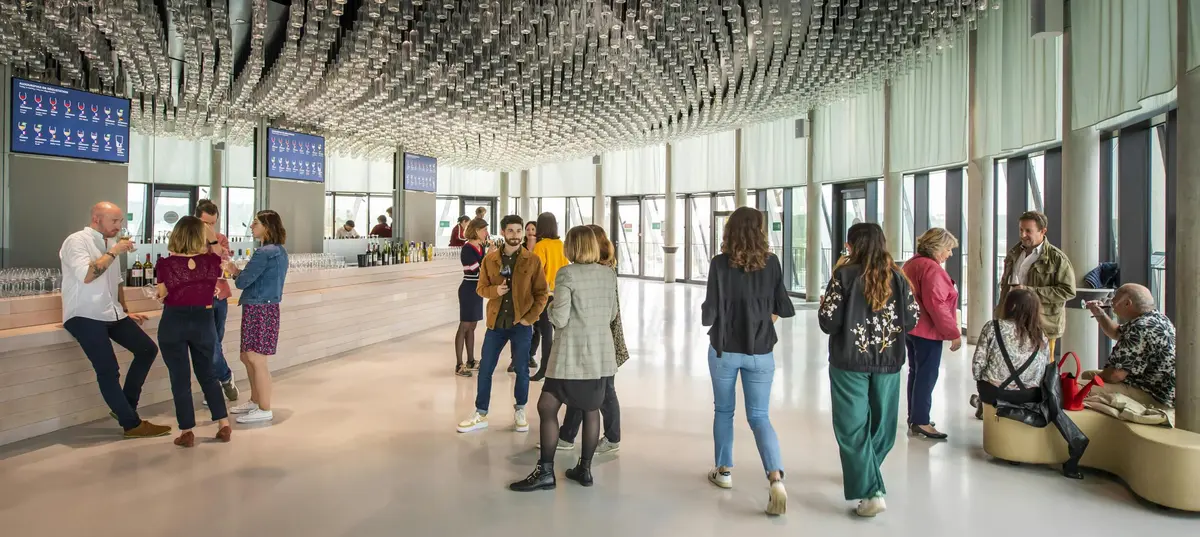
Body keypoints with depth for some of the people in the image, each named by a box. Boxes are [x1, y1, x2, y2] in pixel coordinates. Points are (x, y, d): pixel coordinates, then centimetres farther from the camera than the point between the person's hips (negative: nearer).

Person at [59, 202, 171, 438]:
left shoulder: (109, 245, 16)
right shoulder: (76, 241, -9)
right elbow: (85, 275, -24)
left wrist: (125, 311, 20)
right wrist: (114, 252, -19)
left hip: (111, 314, 8)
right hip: (85, 316, -8)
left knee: (147, 349, 3)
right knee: (108, 370, -11)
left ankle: (124, 407, 14)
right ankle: (132, 424, -1)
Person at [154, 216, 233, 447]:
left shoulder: (166, 264, -10)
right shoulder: (212, 261, -8)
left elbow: (162, 295, 0)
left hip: (174, 322, -2)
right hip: (203, 321, 2)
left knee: (180, 378, 8)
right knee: (208, 374, 17)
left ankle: (187, 432, 13)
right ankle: (224, 425, 16)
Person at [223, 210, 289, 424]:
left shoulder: (264, 253, -17)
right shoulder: (280, 251, 13)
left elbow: (243, 282, -14)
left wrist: (235, 272, 8)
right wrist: (238, 271, 9)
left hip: (259, 310, -10)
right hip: (266, 308, 10)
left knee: (256, 359, -3)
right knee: (247, 356, 19)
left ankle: (265, 410, 5)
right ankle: (255, 401, 31)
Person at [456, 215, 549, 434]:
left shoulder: (532, 261, -4)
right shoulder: (490, 258, 1)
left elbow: (542, 293, -2)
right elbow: (481, 288, 6)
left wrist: (530, 318, -10)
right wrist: (494, 290, -16)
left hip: (521, 324, -2)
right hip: (496, 322, 2)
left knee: (522, 369, 9)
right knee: (485, 369, 6)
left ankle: (520, 411, 28)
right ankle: (480, 415, 19)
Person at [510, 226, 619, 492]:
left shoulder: (567, 273, -11)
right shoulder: (609, 273, 5)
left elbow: (560, 319, -13)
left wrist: (551, 307, 6)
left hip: (573, 355, -6)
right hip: (602, 354, 6)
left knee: (547, 408, 4)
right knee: (591, 410, 13)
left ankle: (545, 472, 5)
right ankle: (585, 469, 21)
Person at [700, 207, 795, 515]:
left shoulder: (720, 264, -12)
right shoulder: (771, 263, -5)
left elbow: (709, 314, -12)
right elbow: (782, 308, 0)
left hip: (724, 350, -1)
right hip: (760, 351, 1)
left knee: (723, 411, 18)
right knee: (759, 415, 8)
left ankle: (724, 471, 28)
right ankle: (776, 477, -10)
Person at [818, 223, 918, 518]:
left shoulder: (844, 275, -9)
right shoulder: (897, 276, 1)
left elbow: (828, 321, -11)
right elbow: (912, 319, 3)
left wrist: (826, 300, 9)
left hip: (850, 361, -4)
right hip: (888, 360, 4)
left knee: (853, 427, 2)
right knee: (880, 423, 19)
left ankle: (871, 492, -4)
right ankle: (861, 474, 35)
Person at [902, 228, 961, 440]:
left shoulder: (911, 264, 12)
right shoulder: (931, 268, -17)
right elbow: (936, 305, -23)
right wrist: (954, 333, -18)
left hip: (910, 327, 10)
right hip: (927, 330, -10)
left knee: (916, 372, 16)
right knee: (927, 376, -4)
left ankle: (914, 417, 23)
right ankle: (920, 422, -1)